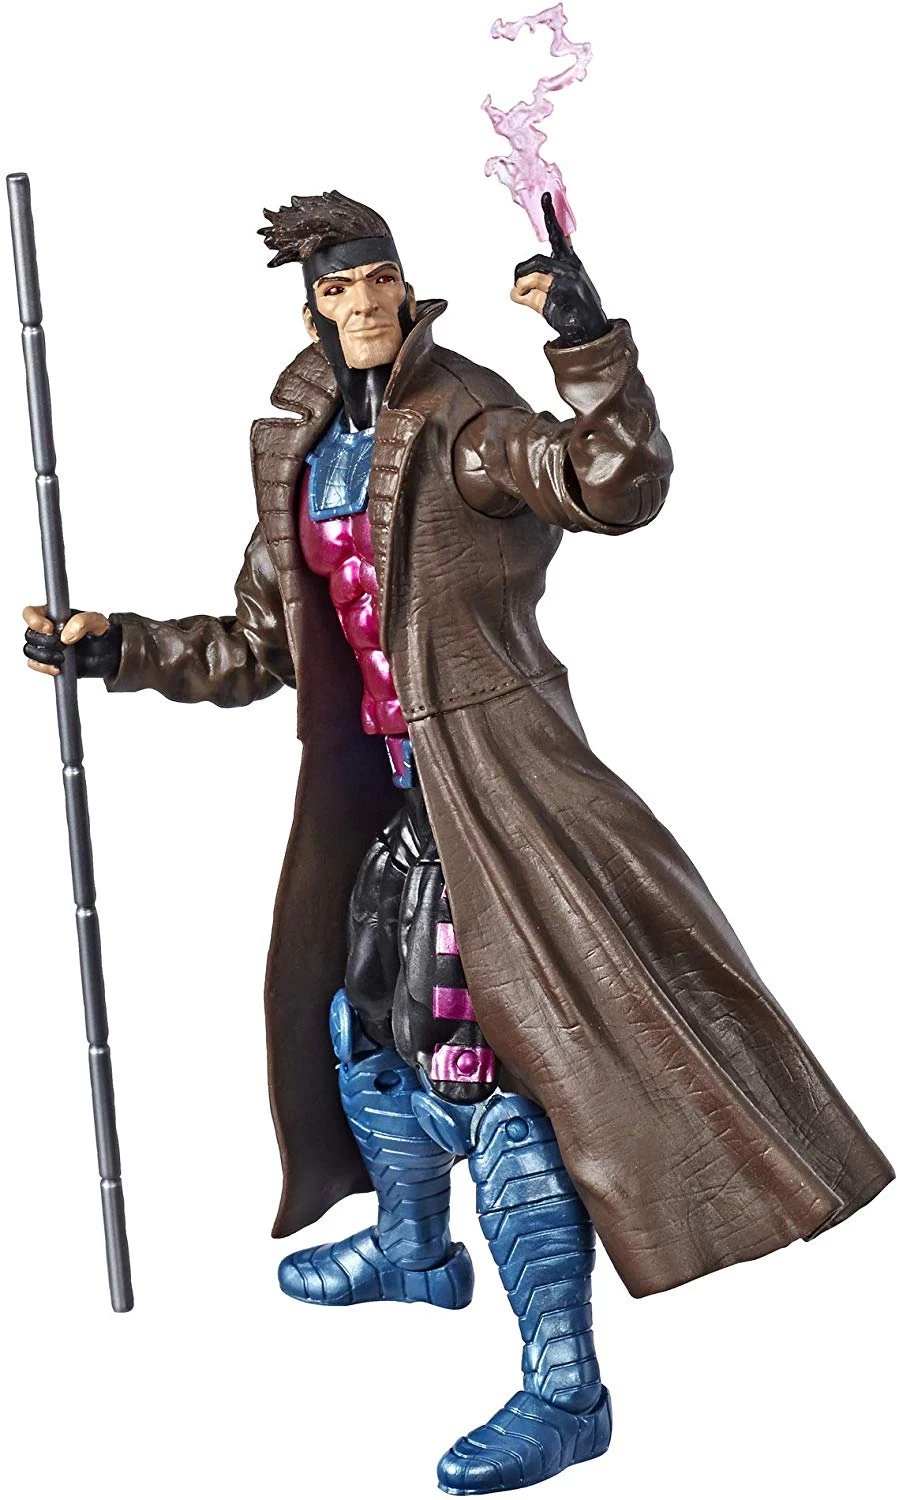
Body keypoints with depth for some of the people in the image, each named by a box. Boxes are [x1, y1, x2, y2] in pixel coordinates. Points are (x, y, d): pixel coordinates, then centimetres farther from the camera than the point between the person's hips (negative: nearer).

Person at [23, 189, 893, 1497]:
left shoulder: (462, 422, -10)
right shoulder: (302, 454, 10)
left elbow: (617, 487, -26)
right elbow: (259, 647, 16)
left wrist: (590, 342, -35)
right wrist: (115, 649, 12)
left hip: (485, 770, -8)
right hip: (378, 781, 8)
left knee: (489, 1059, -11)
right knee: (365, 1019, 21)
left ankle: (565, 1390, -1)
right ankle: (414, 1249, 48)